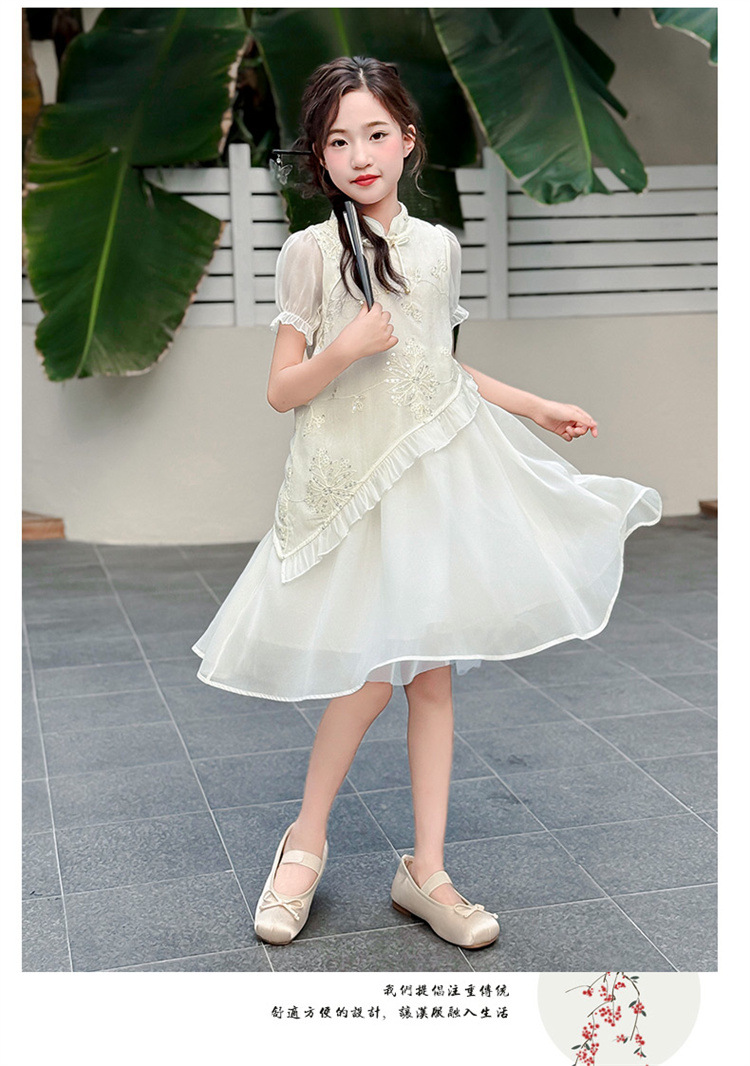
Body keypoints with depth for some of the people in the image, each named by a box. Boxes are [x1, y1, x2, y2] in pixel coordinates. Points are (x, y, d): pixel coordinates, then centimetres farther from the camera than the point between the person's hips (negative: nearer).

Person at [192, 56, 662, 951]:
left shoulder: (438, 245, 9)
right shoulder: (311, 251, -4)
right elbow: (281, 391, -4)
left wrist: (535, 407, 22)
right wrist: (342, 351, -21)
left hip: (441, 471, 4)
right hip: (353, 481, -4)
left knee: (433, 671, 5)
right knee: (373, 676, -6)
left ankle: (426, 870, 17)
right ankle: (306, 841, 20)